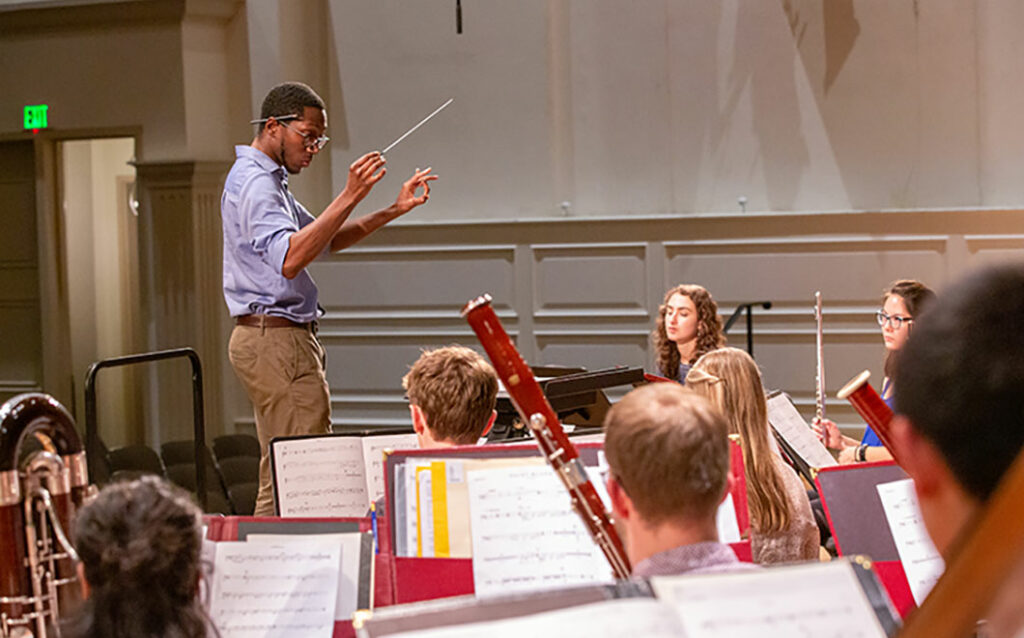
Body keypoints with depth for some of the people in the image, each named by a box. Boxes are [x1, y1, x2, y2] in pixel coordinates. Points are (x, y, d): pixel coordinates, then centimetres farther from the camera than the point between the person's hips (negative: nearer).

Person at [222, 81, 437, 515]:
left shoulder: (265, 179, 21)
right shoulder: (255, 183, -13)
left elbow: (325, 240, 27)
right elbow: (288, 259, -30)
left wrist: (393, 211, 16)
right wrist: (348, 198, -32)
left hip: (277, 340, 11)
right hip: (276, 338, -11)